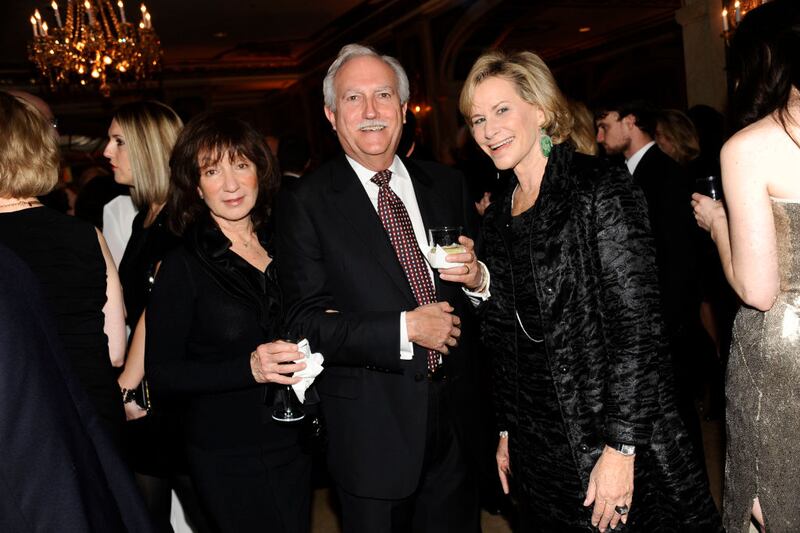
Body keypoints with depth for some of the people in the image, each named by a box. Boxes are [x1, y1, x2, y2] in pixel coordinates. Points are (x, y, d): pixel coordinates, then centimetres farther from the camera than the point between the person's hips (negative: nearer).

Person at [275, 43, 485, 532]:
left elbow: (476, 280, 12)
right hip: (373, 431, -4)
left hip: (456, 416, 4)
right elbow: (304, 323, -13)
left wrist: (477, 276, -11)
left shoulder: (447, 185, 5)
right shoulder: (305, 203, -8)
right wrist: (404, 329, -20)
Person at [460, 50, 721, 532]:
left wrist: (620, 449, -19)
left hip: (620, 440, -6)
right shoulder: (497, 220, 8)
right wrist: (507, 431, 13)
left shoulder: (599, 188, -12)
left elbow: (637, 325, -17)